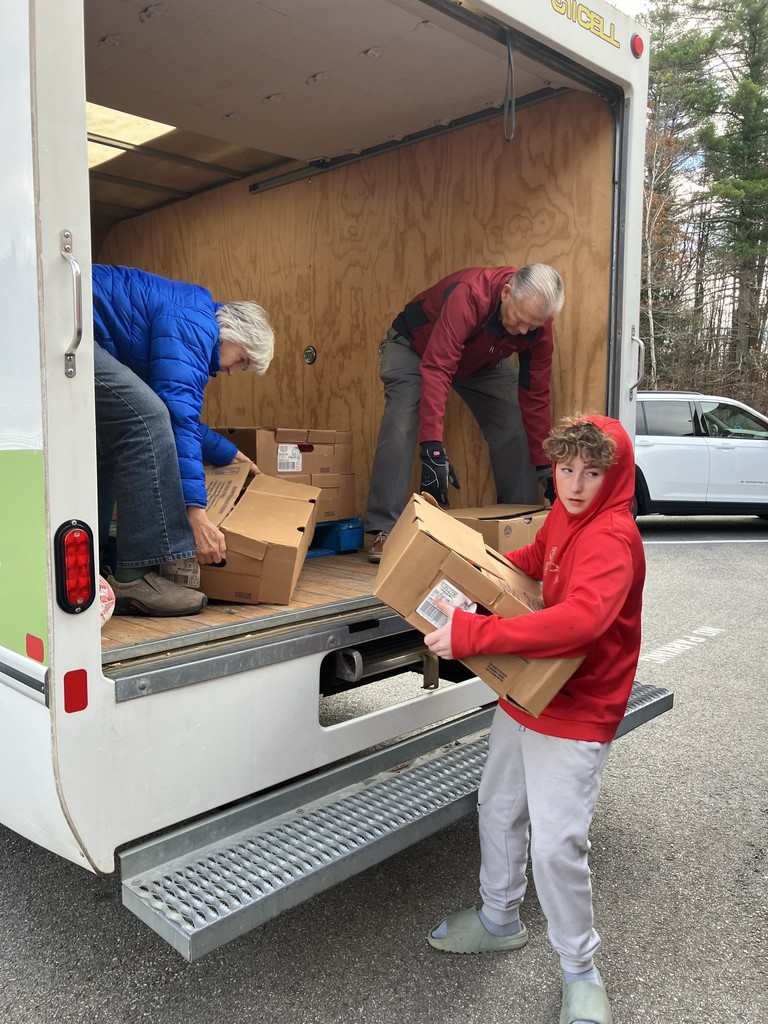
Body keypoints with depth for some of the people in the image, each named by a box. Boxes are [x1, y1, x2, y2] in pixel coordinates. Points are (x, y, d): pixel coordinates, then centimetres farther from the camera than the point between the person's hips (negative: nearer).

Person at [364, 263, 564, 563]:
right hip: (415, 347, -5)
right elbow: (436, 370, -47)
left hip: (483, 361, 5)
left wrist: (544, 465, -16)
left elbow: (535, 396, -17)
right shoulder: (469, 294, -42)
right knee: (400, 428, -24)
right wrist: (433, 448, -54)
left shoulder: (538, 325, -24)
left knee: (515, 431, -5)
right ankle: (384, 531, -18)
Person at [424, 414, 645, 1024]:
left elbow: (579, 619, -41)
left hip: (575, 717, -8)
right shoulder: (563, 517, 1)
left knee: (556, 844, -4)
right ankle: (500, 921, 44)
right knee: (498, 809, 20)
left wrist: (472, 635, -42)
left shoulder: (613, 539, -25)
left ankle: (581, 973, 23)